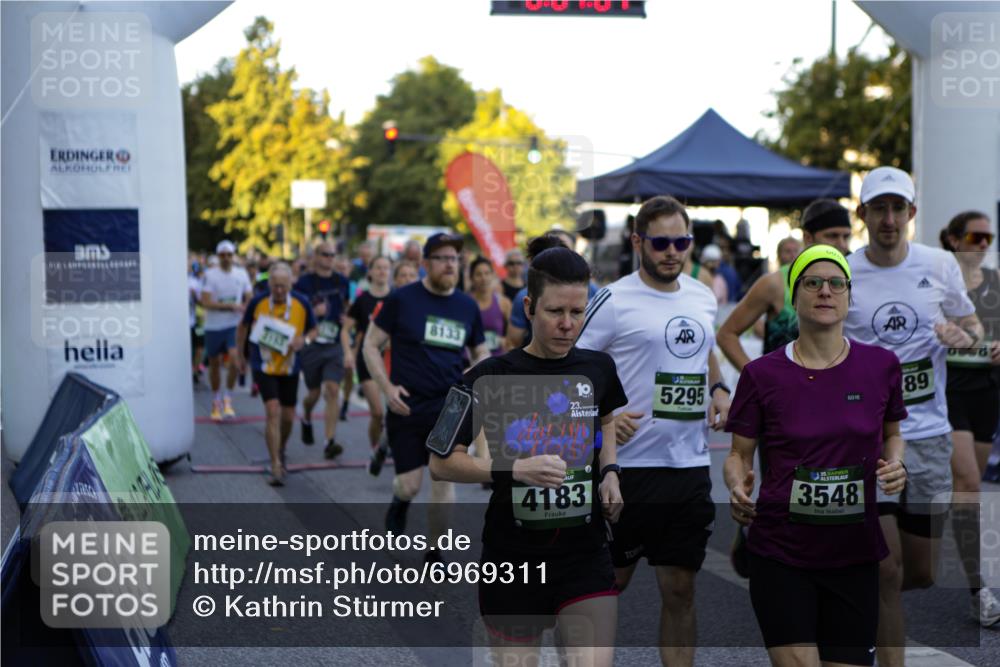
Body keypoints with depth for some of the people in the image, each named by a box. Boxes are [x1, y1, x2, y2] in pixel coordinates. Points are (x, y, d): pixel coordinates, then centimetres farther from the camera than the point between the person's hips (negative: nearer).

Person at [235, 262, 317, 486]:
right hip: (263, 367, -2)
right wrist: (240, 354, 14)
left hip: (290, 368, 3)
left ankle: (281, 451, 41)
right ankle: (276, 467, -13)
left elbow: (313, 330, 4)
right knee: (273, 412, -16)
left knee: (288, 416, 10)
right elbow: (244, 326, 8)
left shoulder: (302, 304, -9)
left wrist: (304, 340, -18)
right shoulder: (258, 302, -10)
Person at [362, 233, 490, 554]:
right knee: (410, 486, 2)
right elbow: (371, 345, 0)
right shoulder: (402, 299, -4)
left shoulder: (467, 306, 6)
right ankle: (400, 502, 40)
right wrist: (387, 387, -11)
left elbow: (481, 352, 19)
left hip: (449, 405, 2)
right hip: (407, 407, -2)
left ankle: (436, 551, 11)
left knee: (444, 477, -5)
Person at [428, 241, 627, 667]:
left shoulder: (598, 367, 2)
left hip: (584, 550, 2)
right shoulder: (491, 377, -9)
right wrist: (514, 469, -24)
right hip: (513, 554, -2)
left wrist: (610, 471, 7)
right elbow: (441, 464, -10)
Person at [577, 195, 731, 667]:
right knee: (612, 580, 8)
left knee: (681, 589, 8)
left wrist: (718, 390, 7)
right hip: (630, 463, -5)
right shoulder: (613, 301, -9)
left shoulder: (704, 298, 10)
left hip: (691, 465, 5)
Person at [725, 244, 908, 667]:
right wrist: (737, 486, -17)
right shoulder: (763, 374, -4)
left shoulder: (881, 365, 1)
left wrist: (895, 463, -4)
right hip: (780, 555, -2)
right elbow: (738, 456, 5)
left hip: (855, 555, 2)